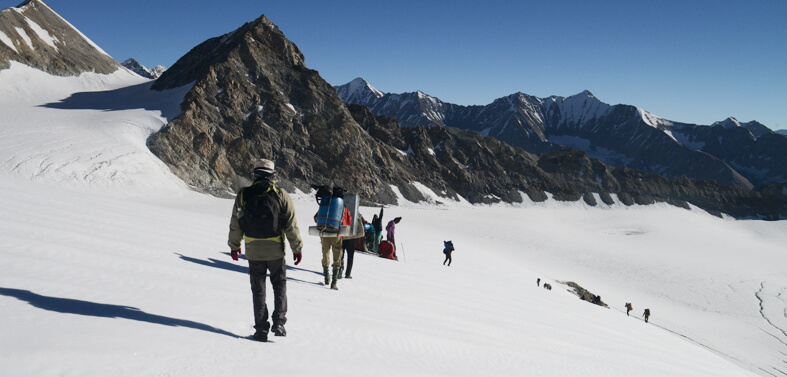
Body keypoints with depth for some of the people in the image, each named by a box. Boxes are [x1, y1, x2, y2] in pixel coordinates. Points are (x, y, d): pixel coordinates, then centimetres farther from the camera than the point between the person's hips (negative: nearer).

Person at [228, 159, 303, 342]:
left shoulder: (243, 195, -2)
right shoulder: (281, 195, -6)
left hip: (253, 251, 1)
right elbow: (291, 225, -5)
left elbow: (235, 225, 3)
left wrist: (234, 246, 17)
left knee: (258, 290, 12)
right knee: (279, 285, 15)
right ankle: (279, 323, 7)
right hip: (275, 250, -1)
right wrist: (297, 247, 4)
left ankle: (261, 329, 15)